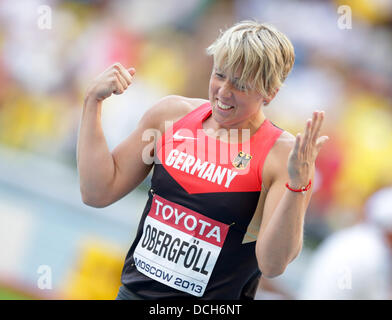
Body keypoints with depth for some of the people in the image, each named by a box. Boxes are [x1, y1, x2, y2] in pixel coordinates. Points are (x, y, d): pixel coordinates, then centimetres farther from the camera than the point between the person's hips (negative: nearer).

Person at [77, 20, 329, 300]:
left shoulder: (286, 155, -13)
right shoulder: (172, 114, 1)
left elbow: (273, 264, -21)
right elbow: (98, 193, 2)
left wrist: (297, 185, -32)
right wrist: (93, 101, -1)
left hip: (212, 303, -5)